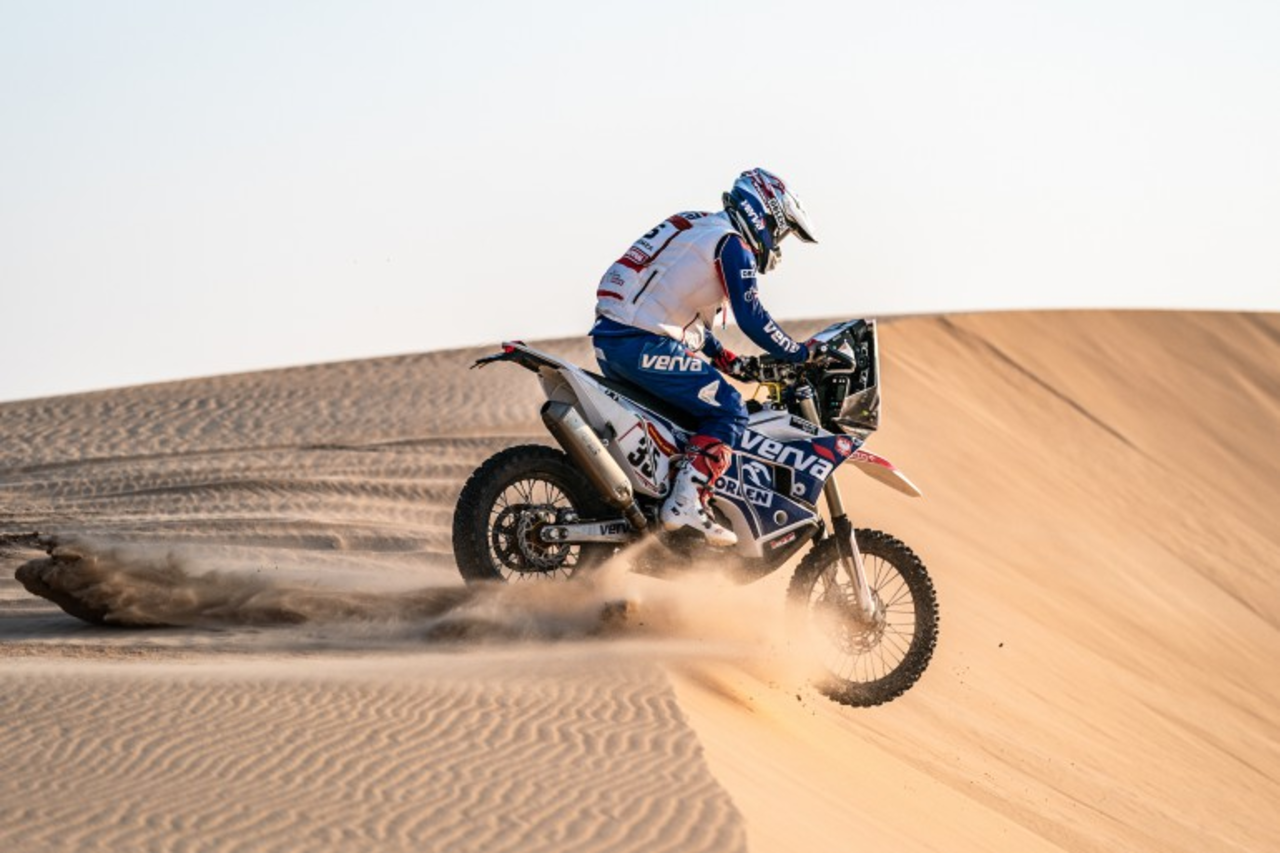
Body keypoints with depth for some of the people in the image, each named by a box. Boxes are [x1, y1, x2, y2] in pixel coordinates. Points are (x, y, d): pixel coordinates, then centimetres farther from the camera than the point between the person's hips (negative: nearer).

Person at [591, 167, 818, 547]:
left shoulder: (697, 229, 25)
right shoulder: (733, 245, -4)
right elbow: (751, 317, -13)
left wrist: (726, 359, 26)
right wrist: (802, 355, -3)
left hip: (610, 338, 10)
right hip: (645, 345, -10)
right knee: (729, 412, -6)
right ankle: (686, 502, -18)